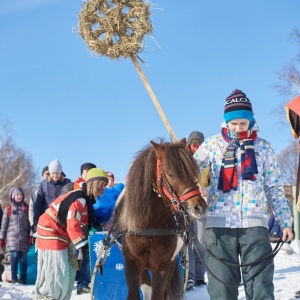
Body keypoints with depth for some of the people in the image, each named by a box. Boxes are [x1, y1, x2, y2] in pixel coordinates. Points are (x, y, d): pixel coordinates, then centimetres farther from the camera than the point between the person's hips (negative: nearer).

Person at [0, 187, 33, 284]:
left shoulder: (26, 208, 6)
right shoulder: (8, 209, 5)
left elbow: (30, 223, 5)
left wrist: (31, 236, -3)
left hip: (24, 237, 1)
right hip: (12, 237, -1)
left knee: (23, 258, 2)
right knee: (15, 256, -12)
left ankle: (23, 279, 10)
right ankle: (14, 278, 0)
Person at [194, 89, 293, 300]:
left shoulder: (263, 147, 10)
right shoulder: (213, 144, 8)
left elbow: (275, 189, 12)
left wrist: (285, 221, 5)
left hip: (254, 222, 0)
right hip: (220, 223, 0)